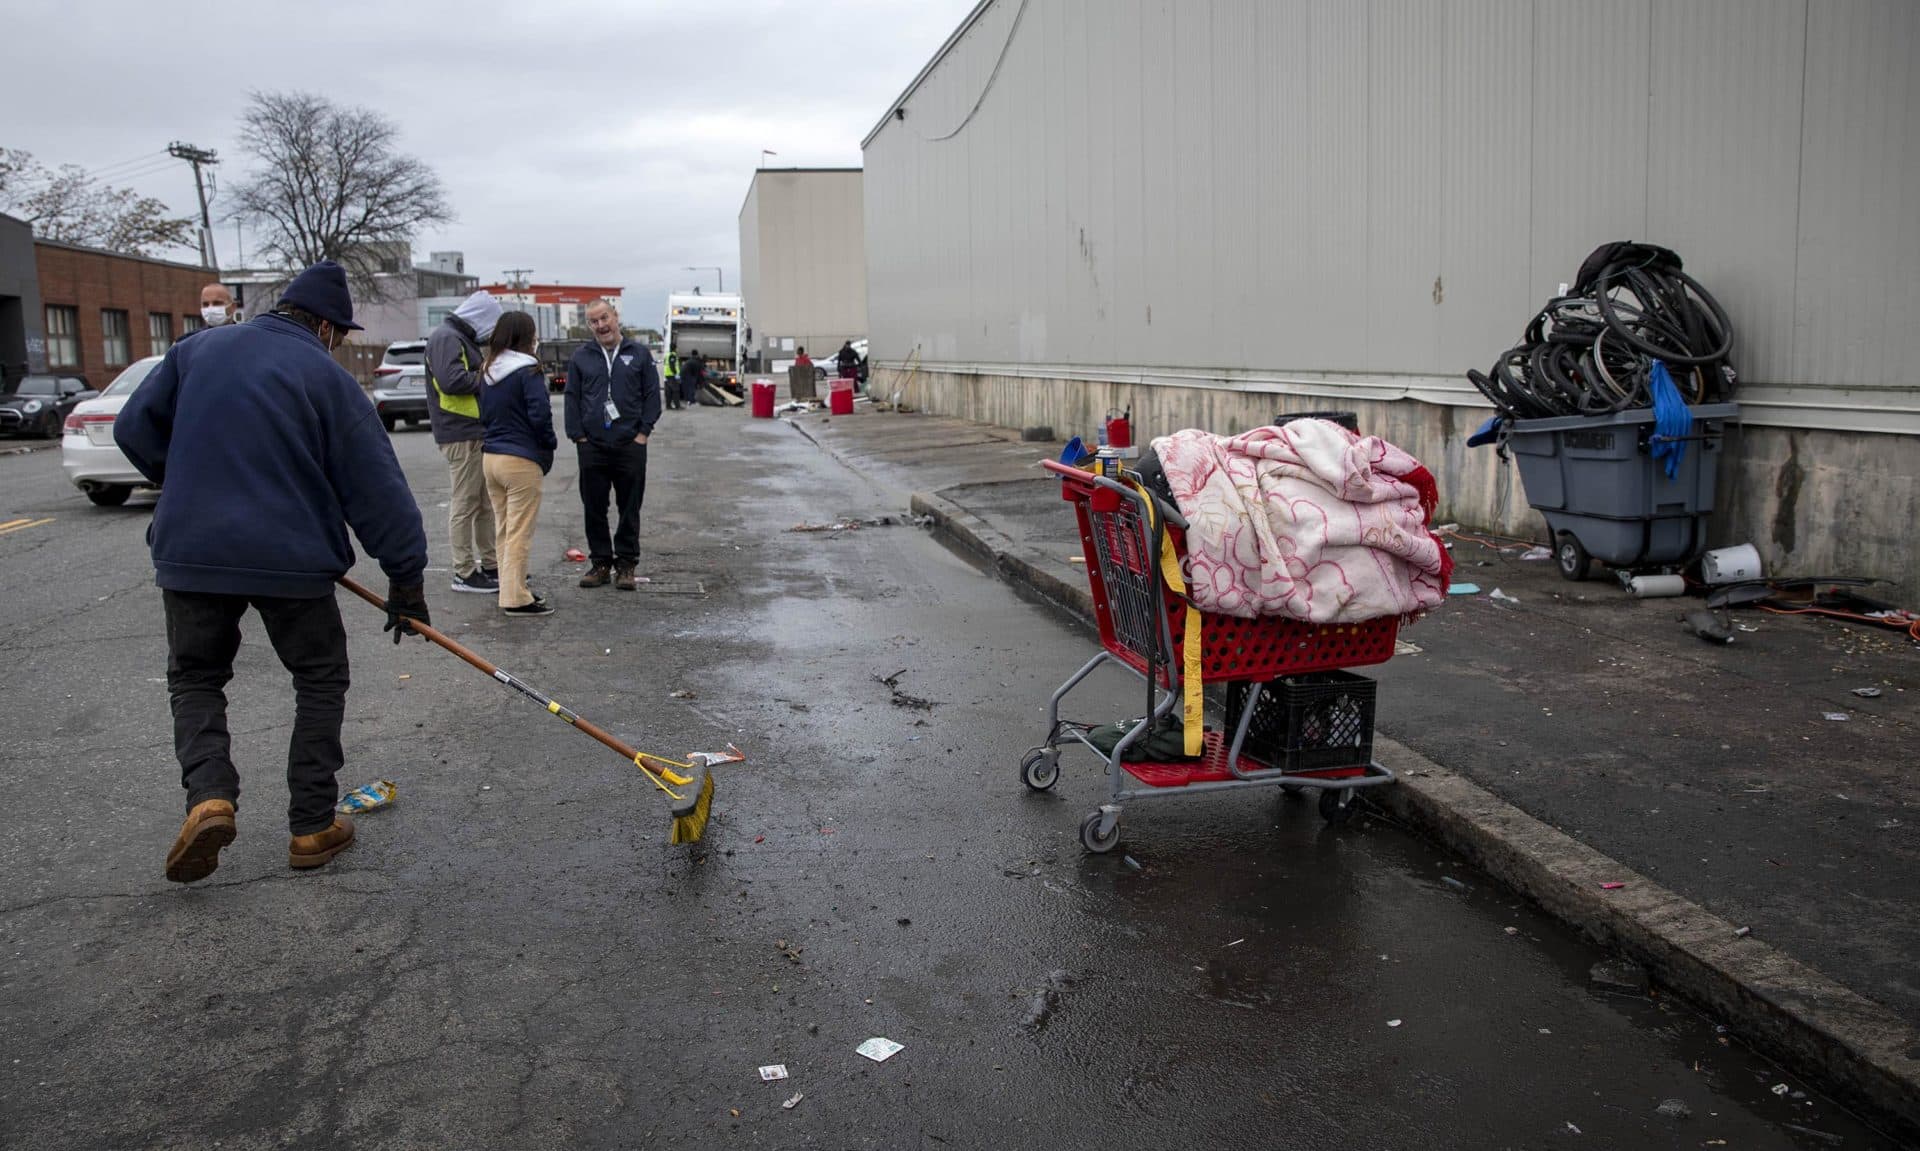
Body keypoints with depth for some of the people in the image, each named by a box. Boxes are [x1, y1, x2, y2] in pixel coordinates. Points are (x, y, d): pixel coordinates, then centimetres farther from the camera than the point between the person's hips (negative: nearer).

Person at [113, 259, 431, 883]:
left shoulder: (196, 350, 7)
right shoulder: (328, 378, -3)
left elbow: (134, 428, 11)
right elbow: (377, 486, -6)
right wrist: (406, 578, -1)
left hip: (190, 551, 3)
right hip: (292, 557, -3)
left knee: (195, 676, 19)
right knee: (320, 680, 14)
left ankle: (209, 796, -4)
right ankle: (312, 827, 14)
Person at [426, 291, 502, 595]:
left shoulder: (462, 339, 19)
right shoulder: (447, 338, -14)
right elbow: (451, 379, -27)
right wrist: (482, 377, -13)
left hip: (476, 432, 10)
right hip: (461, 435, -10)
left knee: (486, 502, 16)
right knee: (464, 504, -4)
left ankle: (491, 564, 25)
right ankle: (465, 573, 2)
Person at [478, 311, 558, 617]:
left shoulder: (487, 372, 10)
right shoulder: (528, 371, -13)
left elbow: (484, 414, 17)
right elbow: (540, 414, -19)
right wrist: (549, 444, -4)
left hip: (491, 456, 8)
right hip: (522, 459, -8)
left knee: (504, 529, 16)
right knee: (519, 532, -3)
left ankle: (512, 588, 24)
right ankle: (515, 598, -1)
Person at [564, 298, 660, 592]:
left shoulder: (639, 354, 5)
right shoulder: (581, 358, 8)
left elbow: (652, 395, 3)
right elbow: (572, 399, 7)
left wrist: (643, 433, -4)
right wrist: (579, 436, -1)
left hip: (630, 446, -1)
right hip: (592, 447, 1)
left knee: (630, 508, 4)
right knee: (594, 508, 5)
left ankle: (626, 564, 13)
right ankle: (600, 562, 16)